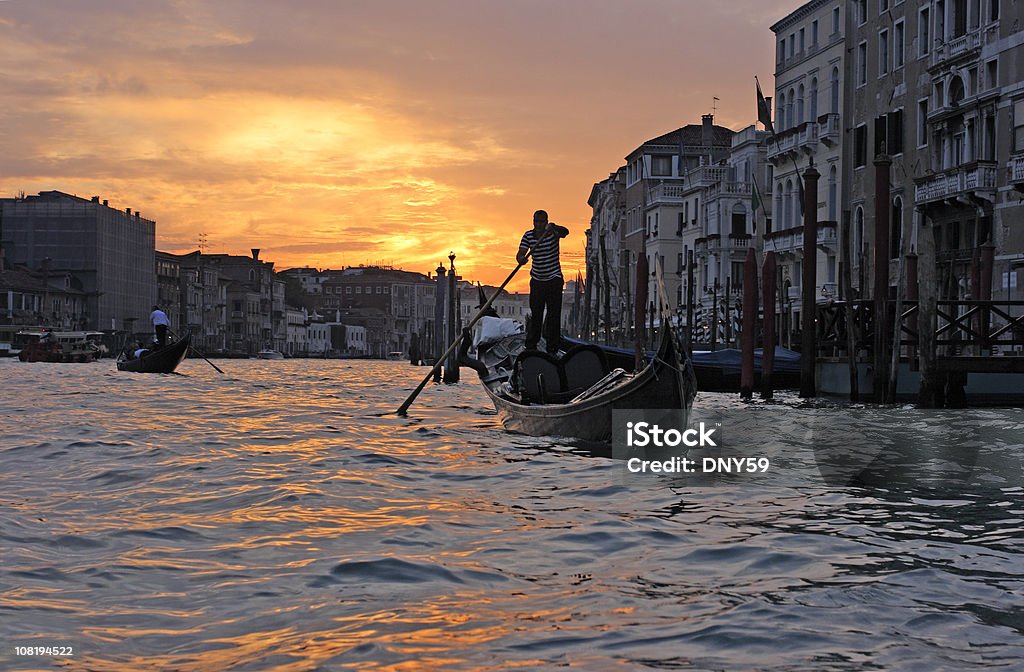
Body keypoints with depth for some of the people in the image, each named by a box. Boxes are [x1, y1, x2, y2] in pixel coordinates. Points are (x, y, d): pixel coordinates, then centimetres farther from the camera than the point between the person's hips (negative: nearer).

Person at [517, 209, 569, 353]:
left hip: (554, 279, -3)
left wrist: (555, 228, -55)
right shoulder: (528, 236, 0)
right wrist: (521, 258, -32)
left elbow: (565, 232, -33)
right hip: (537, 280, 3)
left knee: (554, 314, -6)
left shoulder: (552, 233, -11)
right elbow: (520, 254, -7)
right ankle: (531, 346, 16)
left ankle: (552, 348, -4)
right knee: (535, 314, 9)